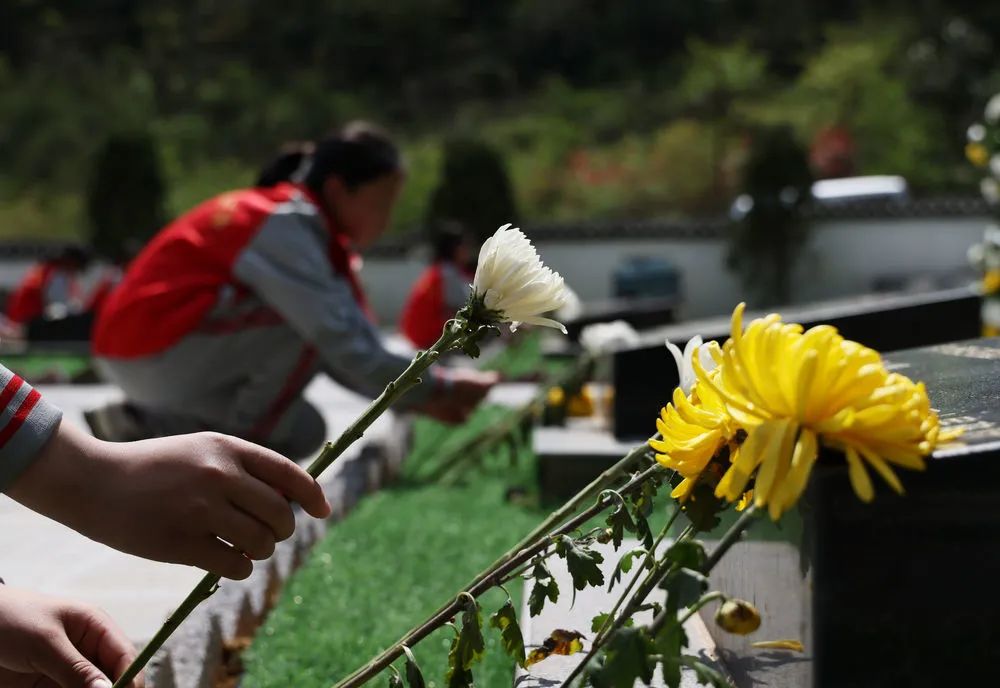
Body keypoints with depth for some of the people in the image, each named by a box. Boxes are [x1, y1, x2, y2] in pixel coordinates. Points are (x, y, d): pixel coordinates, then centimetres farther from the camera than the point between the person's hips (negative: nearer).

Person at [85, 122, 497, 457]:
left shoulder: (309, 229, 12)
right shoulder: (287, 223, -17)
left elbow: (353, 346, 8)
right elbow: (341, 344, -24)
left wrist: (420, 398, -3)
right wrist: (437, 388, -17)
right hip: (155, 352, -10)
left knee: (305, 431, 11)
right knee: (308, 326, -21)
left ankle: (146, 430, 6)